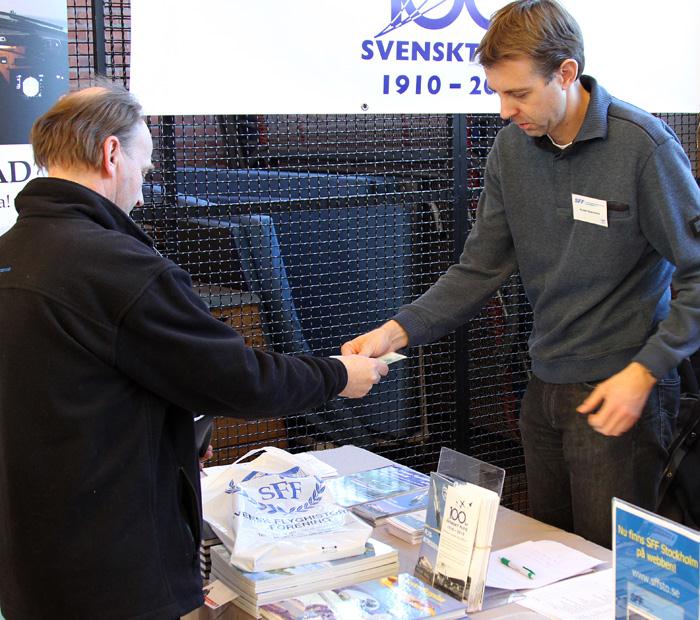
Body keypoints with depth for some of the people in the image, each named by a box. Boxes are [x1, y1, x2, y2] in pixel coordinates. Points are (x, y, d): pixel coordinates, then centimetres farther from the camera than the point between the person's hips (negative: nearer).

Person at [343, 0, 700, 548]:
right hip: (546, 384, 6)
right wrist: (399, 329, -8)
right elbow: (482, 266, 4)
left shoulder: (644, 146, -16)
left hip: (619, 391, -6)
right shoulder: (513, 145, 3)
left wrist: (644, 371, -21)